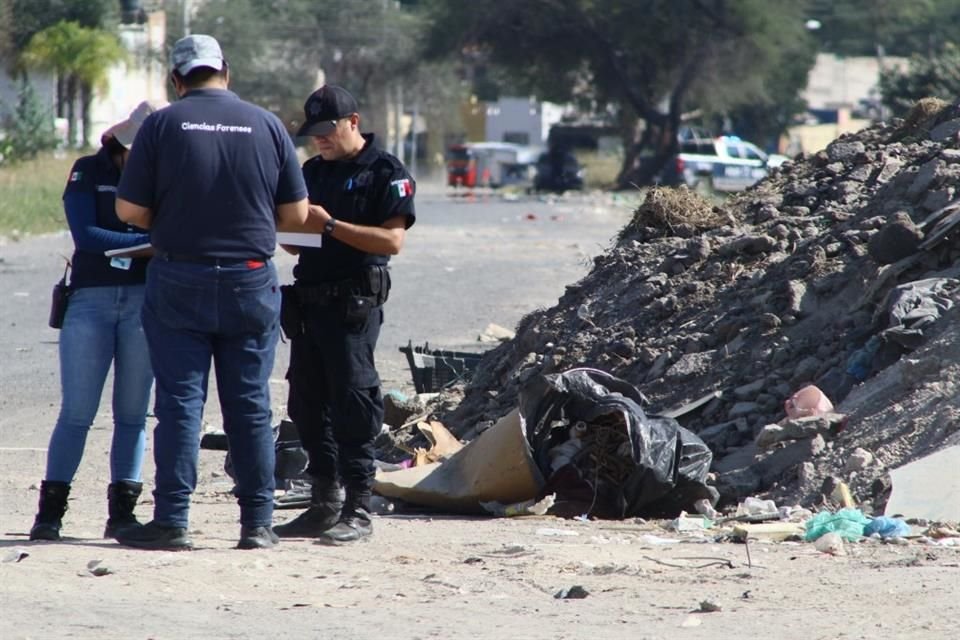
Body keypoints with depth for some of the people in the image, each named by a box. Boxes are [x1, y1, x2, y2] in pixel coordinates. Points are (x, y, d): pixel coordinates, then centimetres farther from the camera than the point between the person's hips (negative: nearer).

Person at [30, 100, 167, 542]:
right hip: (90, 300, -2)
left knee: (132, 414, 3)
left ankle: (122, 512, 8)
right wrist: (145, 243, -17)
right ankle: (50, 510, 1)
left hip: (144, 301, 2)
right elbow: (84, 234, -9)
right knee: (76, 413, -5)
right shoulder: (88, 172, 3)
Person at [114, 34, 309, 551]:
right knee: (249, 406, 7)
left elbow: (129, 210, -6)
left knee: (180, 402, 1)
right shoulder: (266, 125, 1)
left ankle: (172, 520, -3)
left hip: (179, 283, -2)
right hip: (250, 284, 2)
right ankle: (258, 522, 8)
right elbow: (296, 213, 4)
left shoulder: (162, 125, -5)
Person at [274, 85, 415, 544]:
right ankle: (324, 502, 16)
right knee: (307, 404, 8)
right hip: (308, 300, 8)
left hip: (355, 304, -8)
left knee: (352, 404, -9)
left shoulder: (386, 173, -4)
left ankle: (358, 509, -9)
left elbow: (392, 240, -14)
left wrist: (331, 225, -18)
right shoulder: (313, 171, 19)